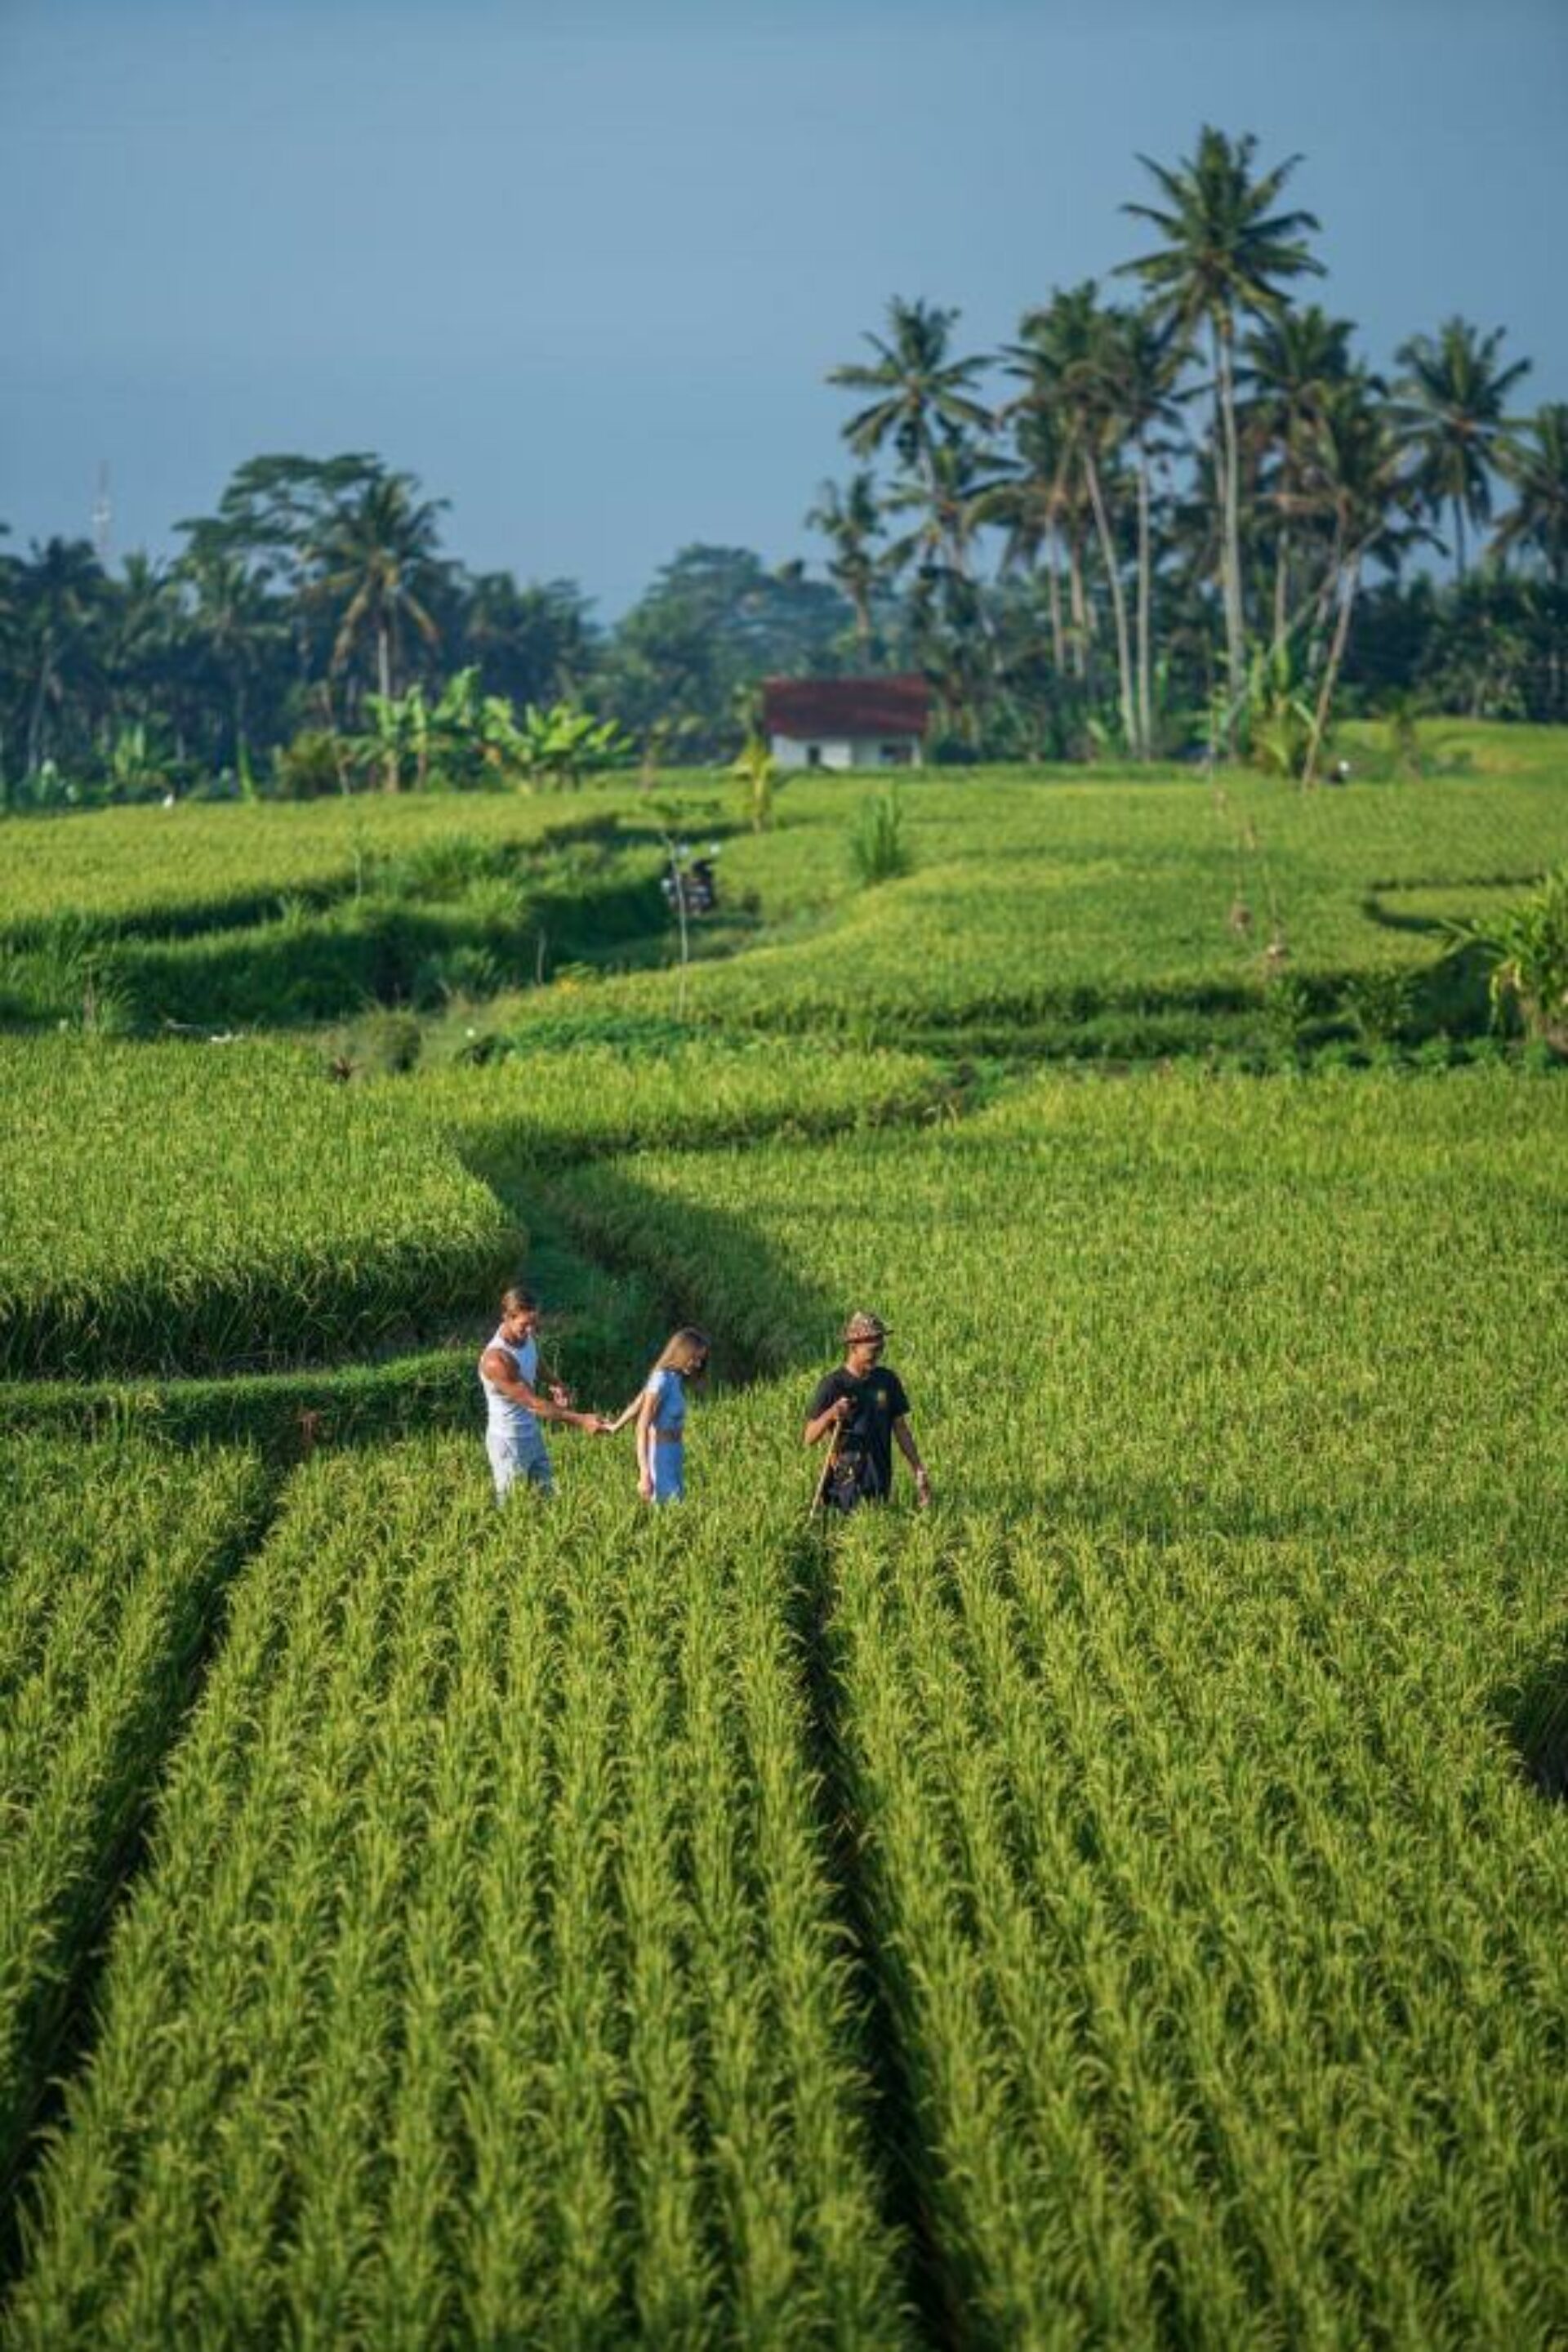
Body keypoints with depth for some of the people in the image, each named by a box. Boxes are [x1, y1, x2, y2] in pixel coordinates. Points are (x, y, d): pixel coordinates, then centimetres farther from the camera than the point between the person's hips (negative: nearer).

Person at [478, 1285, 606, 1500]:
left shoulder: (527, 1336, -6)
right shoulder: (496, 1360, -32)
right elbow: (535, 1404, -30)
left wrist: (555, 1384, 2)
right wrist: (581, 1420, -32)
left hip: (531, 1434, 8)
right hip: (508, 1441, -8)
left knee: (547, 1496, 12)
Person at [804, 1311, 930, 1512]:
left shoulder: (888, 1380, 7)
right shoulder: (832, 1385, -7)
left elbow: (901, 1429, 14)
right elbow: (810, 1438, -8)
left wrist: (919, 1471, 10)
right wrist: (830, 1414, -27)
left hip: (880, 1480, 4)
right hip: (846, 1480, -4)